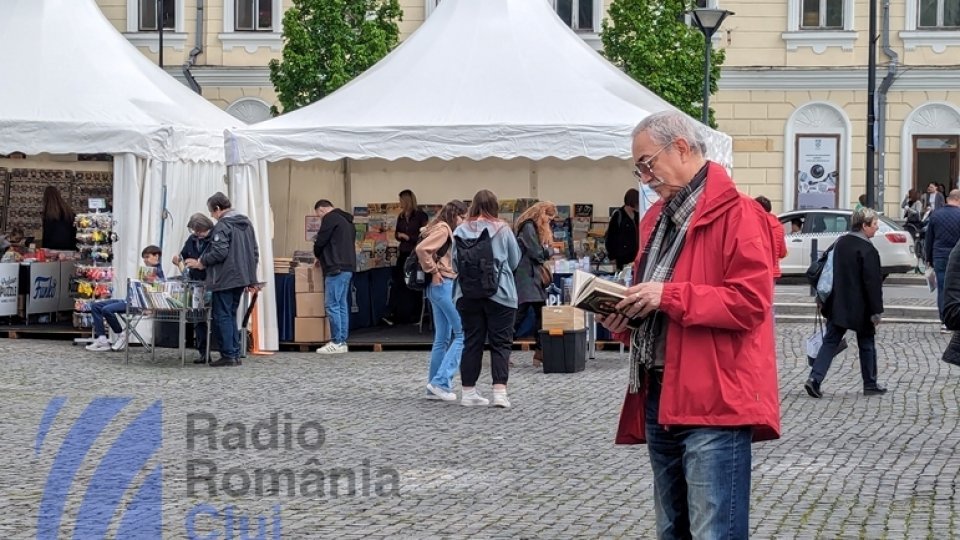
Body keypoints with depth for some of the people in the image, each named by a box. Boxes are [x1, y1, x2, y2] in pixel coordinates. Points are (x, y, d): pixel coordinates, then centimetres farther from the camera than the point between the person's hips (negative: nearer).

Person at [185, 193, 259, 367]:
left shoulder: (223, 225, -14)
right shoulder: (246, 223, 13)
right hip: (241, 279, 8)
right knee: (231, 315, 15)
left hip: (224, 280, -8)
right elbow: (255, 252, 16)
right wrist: (250, 277, 20)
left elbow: (219, 252, -22)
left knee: (222, 317, -1)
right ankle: (235, 355, 12)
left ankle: (228, 355, -3)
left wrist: (200, 263, -8)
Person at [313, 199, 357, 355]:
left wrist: (318, 256, 12)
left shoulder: (330, 218, -7)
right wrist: (324, 257, 23)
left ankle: (337, 342, -9)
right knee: (342, 305, 10)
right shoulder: (346, 220, 22)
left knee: (332, 305, -8)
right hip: (348, 267, 9)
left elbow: (320, 241, -9)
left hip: (336, 268, -9)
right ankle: (342, 341, 10)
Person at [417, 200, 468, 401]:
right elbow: (421, 249, -24)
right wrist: (433, 272, -16)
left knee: (442, 339, 11)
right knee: (462, 333, -8)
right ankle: (441, 381, -12)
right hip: (444, 285, -10)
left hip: (439, 287, 10)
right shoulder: (443, 229, -10)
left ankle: (434, 387, 12)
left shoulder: (444, 230, 19)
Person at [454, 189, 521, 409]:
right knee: (500, 343, 0)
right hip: (499, 294, -3)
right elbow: (514, 261, 5)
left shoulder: (460, 231, 0)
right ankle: (500, 392, -9)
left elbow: (455, 264, 8)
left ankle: (468, 392, 14)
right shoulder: (502, 230, -6)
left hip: (467, 296, 3)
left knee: (472, 342, 10)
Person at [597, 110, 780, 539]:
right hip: (659, 399, 9)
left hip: (713, 405, -9)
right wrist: (623, 318, 5)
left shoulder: (736, 213, -9)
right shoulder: (656, 218, 18)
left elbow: (750, 302, -18)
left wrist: (670, 297, -19)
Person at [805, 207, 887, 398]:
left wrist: (827, 299, 24)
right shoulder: (867, 250, -17)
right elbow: (873, 283, -18)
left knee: (830, 342, 5)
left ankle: (815, 378, -9)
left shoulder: (840, 243, 7)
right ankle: (870, 385, 19)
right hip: (860, 308, -6)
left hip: (837, 305, 6)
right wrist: (876, 311, -14)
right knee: (866, 344, 10)